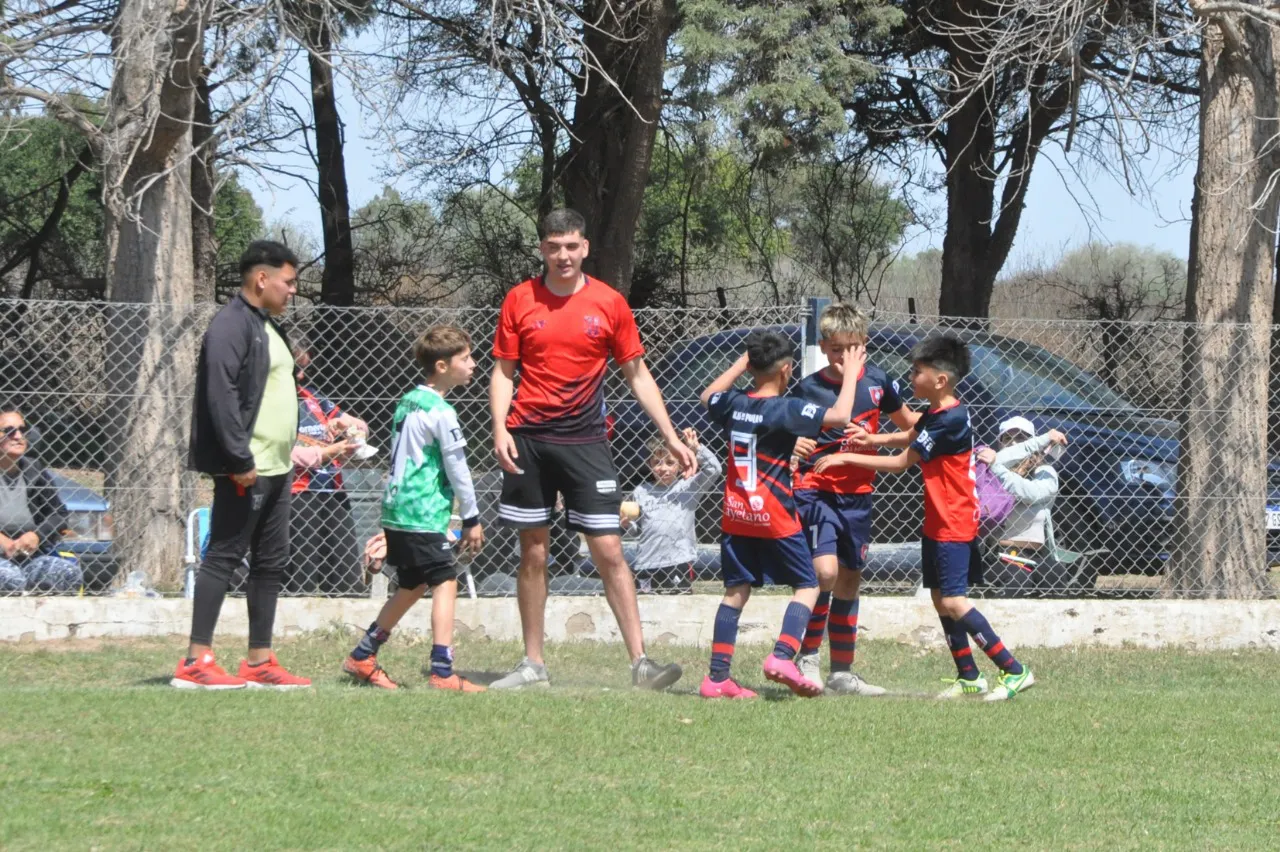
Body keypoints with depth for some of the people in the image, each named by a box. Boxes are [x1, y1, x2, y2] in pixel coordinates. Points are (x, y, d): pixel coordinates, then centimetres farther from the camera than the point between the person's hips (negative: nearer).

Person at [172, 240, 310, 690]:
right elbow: (221, 396, -22)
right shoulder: (231, 326, -13)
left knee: (271, 563, 10)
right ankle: (196, 662, -7)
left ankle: (259, 661, 14)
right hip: (245, 471, -10)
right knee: (224, 556, -8)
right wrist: (240, 460, -24)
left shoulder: (268, 327, 18)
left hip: (275, 468, 10)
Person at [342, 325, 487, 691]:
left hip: (396, 511, 9)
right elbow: (458, 469, -10)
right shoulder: (440, 413, -13)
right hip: (424, 516, -9)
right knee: (445, 582, -9)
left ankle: (362, 657, 26)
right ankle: (442, 671, -17)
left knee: (411, 586, 19)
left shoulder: (406, 402, 14)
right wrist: (472, 519, -1)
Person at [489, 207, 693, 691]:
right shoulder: (520, 300, 4)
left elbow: (638, 376, 8)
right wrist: (500, 429, -7)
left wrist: (672, 439, 4)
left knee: (609, 552, -7)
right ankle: (533, 665, 13)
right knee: (533, 553, 5)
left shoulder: (609, 303, 2)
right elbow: (503, 371, 8)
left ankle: (640, 663, -8)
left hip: (585, 441, -1)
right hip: (528, 438, 1)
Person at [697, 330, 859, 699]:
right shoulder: (786, 409, -13)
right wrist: (850, 375, -6)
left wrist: (741, 363, 33)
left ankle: (717, 677, 5)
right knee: (806, 587, 5)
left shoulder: (733, 405, 4)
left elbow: (709, 396, 28)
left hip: (736, 516, 6)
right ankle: (782, 657, -15)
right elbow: (840, 416, -19)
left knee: (736, 591, 9)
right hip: (774, 517, -6)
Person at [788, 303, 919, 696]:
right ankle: (807, 657, -9)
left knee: (850, 581, 12)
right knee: (825, 571, -22)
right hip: (817, 491, -5)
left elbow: (908, 422, 17)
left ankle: (842, 672, 21)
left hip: (857, 495, 5)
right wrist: (792, 447, -24)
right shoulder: (808, 389, -8)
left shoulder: (877, 381, 3)